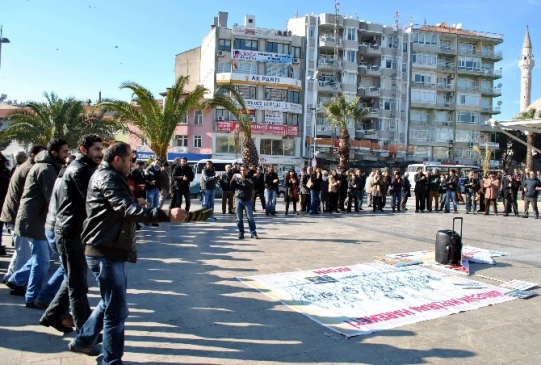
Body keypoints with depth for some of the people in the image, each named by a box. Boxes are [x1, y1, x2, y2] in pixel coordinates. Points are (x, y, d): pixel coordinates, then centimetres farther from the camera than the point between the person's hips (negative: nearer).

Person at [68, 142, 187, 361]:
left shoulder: (108, 176, 18)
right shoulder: (108, 178, -15)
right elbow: (128, 209, -29)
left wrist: (135, 203, 11)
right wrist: (166, 215, -37)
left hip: (111, 249, 11)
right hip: (106, 251, -11)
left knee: (111, 303, 24)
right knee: (117, 309, -5)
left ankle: (83, 341, 39)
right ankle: (112, 360, 6)